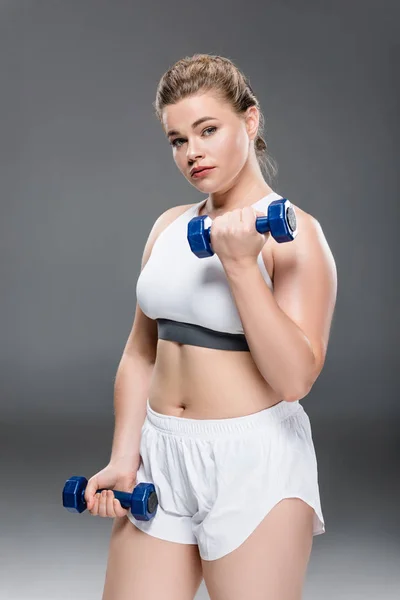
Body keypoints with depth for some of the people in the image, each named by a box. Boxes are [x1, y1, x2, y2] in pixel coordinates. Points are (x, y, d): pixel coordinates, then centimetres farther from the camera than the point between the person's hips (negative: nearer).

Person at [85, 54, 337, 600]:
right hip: (160, 455, 5)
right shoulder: (169, 227, 8)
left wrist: (239, 263, -21)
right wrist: (124, 459, 3)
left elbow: (295, 379, -17)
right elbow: (140, 352, 11)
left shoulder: (295, 233, -9)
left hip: (254, 461, -5)